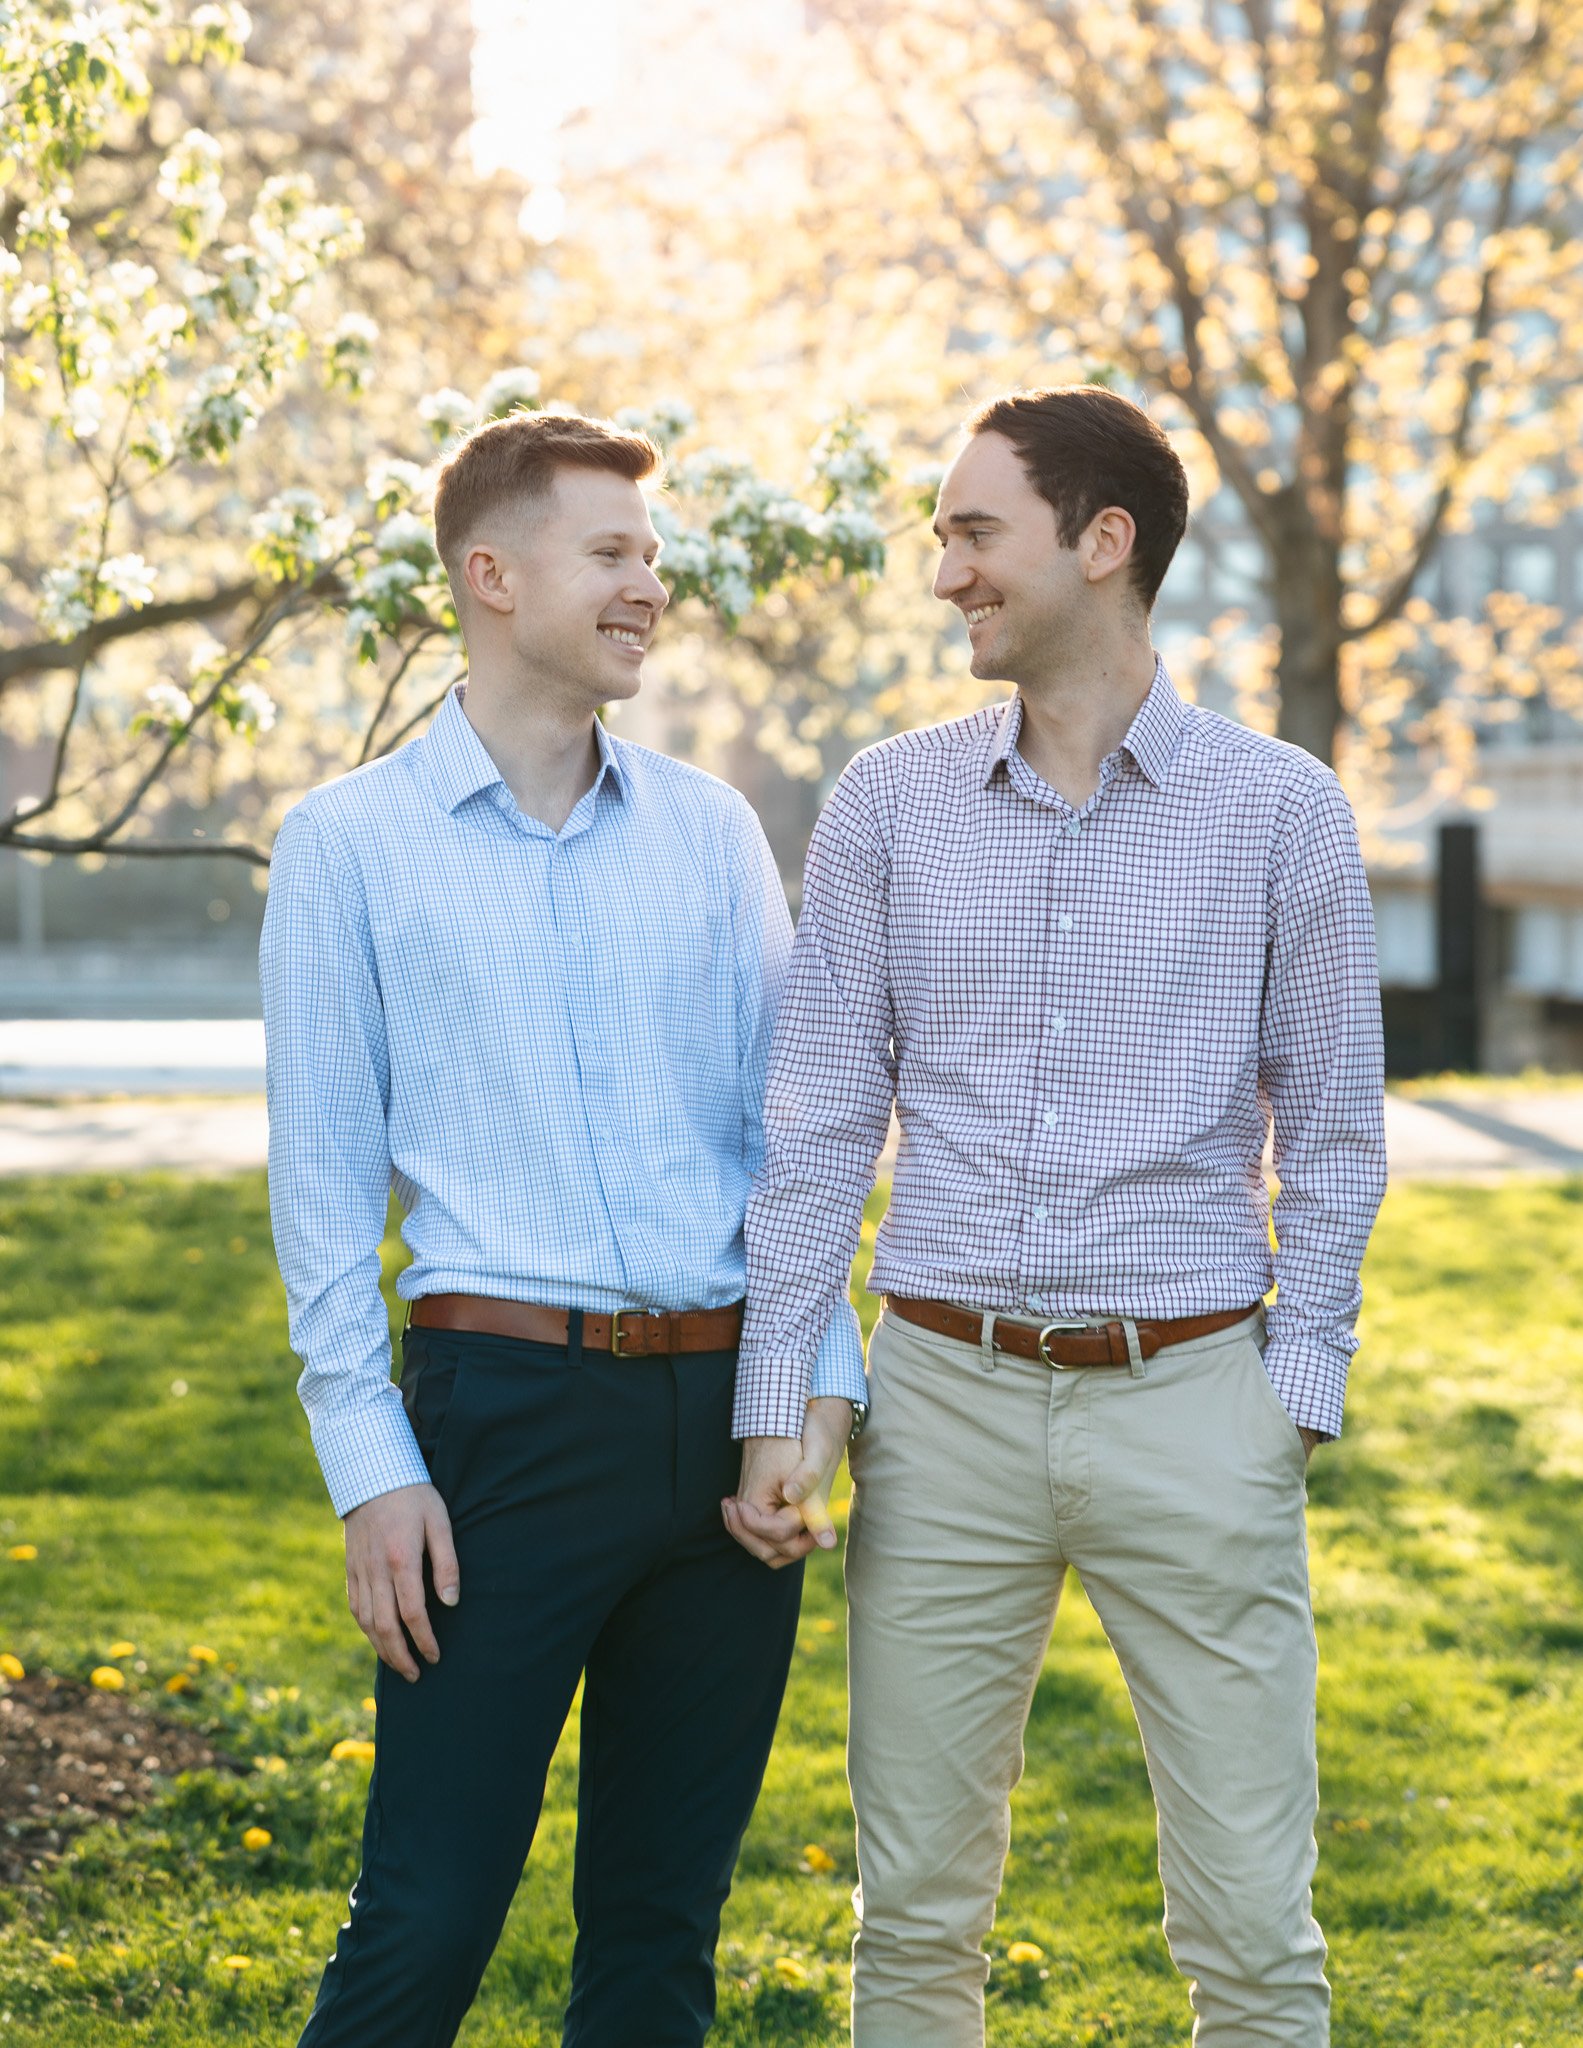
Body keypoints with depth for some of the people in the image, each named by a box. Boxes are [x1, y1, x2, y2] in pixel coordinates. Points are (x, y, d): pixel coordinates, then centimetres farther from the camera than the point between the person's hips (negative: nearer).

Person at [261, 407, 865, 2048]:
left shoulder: (713, 833, 11)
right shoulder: (351, 842, 1)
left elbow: (789, 1125, 12)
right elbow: (322, 1180, -1)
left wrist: (816, 1371, 0)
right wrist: (370, 1467, -8)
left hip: (725, 1406, 4)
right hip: (511, 1404, -4)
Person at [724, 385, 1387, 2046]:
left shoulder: (1281, 811, 0)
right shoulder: (888, 806, 5)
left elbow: (1332, 1133, 5)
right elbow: (819, 1122, 5)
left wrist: (1297, 1391, -2)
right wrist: (773, 1403, 0)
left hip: (1188, 1398, -1)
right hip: (949, 1401, 2)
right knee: (916, 1909, 9)